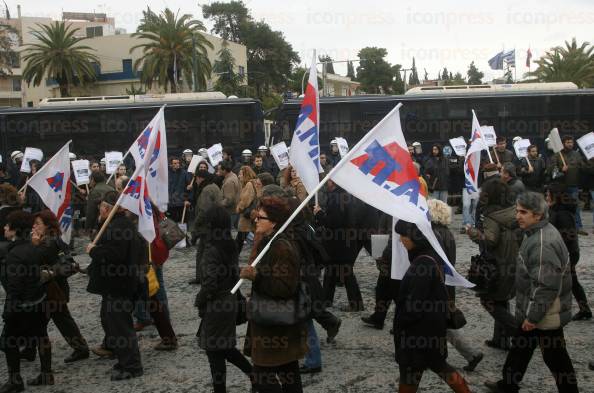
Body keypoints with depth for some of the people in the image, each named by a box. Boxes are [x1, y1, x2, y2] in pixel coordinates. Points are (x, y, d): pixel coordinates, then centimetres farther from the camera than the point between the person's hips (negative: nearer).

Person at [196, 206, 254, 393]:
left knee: (214, 350, 6)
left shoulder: (212, 250, -20)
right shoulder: (230, 246, 2)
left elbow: (210, 282, -21)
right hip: (230, 302, 8)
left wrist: (199, 301, -6)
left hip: (216, 306, -8)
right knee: (224, 346, 23)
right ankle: (254, 373, 24)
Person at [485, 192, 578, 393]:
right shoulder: (535, 233, 6)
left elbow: (545, 285, -29)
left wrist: (533, 315, -22)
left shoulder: (543, 243, -27)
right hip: (531, 310, 11)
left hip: (545, 315, -11)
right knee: (520, 346, 22)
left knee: (555, 356, 5)